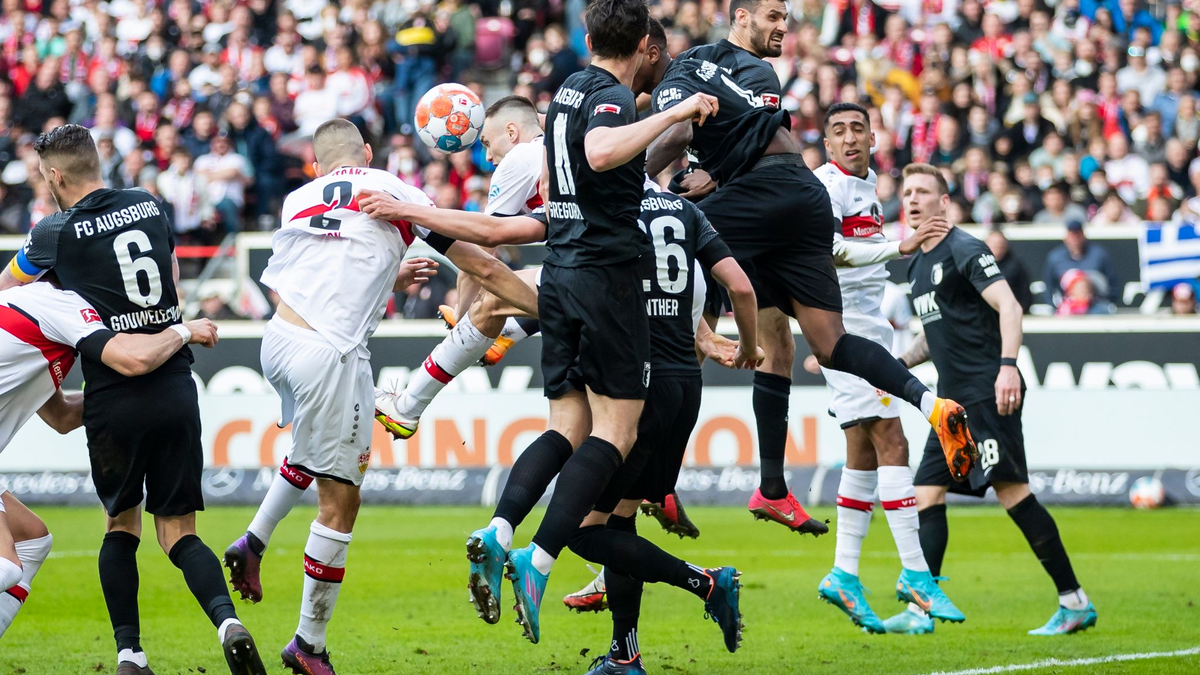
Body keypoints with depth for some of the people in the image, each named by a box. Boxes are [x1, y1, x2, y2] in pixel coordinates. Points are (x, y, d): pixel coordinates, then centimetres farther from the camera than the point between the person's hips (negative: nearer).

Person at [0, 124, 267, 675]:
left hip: (114, 401, -3)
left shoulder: (58, 233, -3)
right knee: (177, 531, 7)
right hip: (176, 390, 3)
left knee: (121, 526, 16)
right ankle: (227, 621, -19)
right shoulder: (149, 207, 9)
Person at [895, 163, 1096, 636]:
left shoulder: (964, 250, -7)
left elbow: (1008, 305, -19)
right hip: (954, 400, 9)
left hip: (988, 393, -9)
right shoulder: (917, 265, 20)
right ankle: (920, 609, 0)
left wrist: (1007, 365, -31)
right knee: (927, 493, 1)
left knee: (1010, 489, -14)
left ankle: (1074, 601, -11)